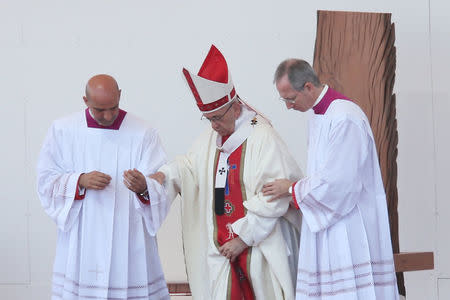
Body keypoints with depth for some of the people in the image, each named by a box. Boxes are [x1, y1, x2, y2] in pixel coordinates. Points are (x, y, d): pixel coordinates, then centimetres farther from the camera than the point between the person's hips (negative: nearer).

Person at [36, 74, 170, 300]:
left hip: (128, 241, -1)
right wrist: (80, 181, -15)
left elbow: (161, 188, -7)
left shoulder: (143, 134, -3)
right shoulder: (62, 130, 2)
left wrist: (143, 188, -30)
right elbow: (46, 181, 3)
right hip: (80, 242, 1)